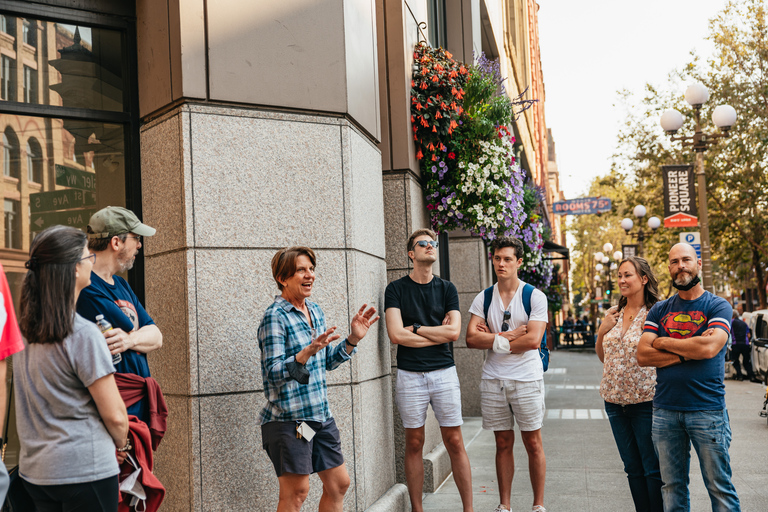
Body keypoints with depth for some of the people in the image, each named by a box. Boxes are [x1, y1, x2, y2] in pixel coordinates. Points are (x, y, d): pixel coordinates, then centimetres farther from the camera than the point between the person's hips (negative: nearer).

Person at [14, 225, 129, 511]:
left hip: (33, 468, 7)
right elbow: (114, 415, -14)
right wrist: (121, 444, 4)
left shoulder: (23, 330, 4)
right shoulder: (83, 334, -18)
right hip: (83, 470, -7)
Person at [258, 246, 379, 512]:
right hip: (288, 418, -8)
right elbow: (273, 372, -20)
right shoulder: (275, 317, -13)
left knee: (339, 483, 12)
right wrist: (307, 353, -33)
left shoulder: (315, 310, 12)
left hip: (321, 415, 8)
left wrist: (353, 339, 7)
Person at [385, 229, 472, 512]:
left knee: (454, 442, 3)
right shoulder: (396, 289, 1)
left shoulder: (446, 288, 7)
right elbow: (396, 335, -10)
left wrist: (415, 328, -6)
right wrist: (437, 333, -4)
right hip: (409, 375, -1)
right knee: (414, 444, 5)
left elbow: (454, 331, -4)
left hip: (444, 372, 1)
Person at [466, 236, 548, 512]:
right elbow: (471, 338, -5)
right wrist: (509, 335, -12)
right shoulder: (483, 299, 6)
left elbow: (533, 340, -14)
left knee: (533, 443, 4)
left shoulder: (535, 296, -3)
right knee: (503, 443, 10)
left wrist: (495, 341, -10)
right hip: (493, 379, 3)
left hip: (526, 378, -2)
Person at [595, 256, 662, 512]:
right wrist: (601, 331, 2)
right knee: (632, 468, 13)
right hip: (615, 400, 6)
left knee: (653, 469, 0)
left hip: (645, 401, -6)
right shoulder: (613, 315, 9)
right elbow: (603, 356, 16)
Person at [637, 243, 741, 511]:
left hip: (708, 410, -3)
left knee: (720, 487, 2)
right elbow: (642, 356, -1)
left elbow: (709, 347, -17)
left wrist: (661, 342, -5)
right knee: (672, 488, 11)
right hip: (665, 411, 3)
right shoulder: (659, 310, 10)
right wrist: (688, 352, -11)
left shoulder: (718, 306, 0)